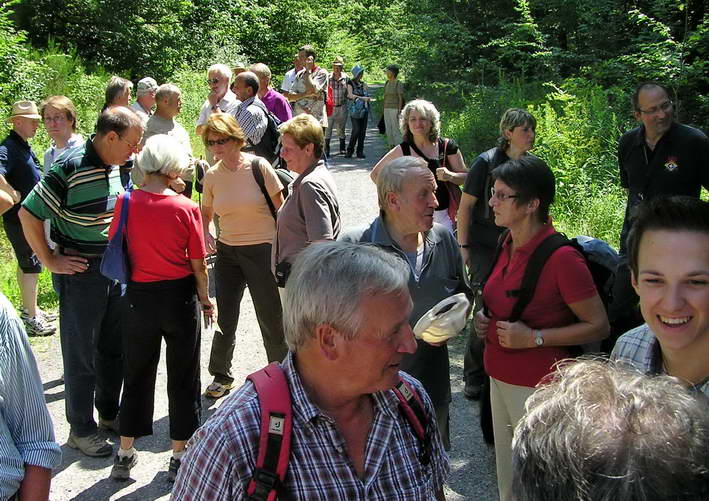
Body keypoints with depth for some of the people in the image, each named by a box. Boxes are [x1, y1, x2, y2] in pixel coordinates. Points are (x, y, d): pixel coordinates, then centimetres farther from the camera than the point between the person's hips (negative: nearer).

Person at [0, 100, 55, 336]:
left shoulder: (24, 147, 11)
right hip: (19, 217, -10)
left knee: (25, 264, 20)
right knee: (31, 266, -2)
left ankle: (29, 309, 34)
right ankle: (32, 319, 8)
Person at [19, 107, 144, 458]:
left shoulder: (115, 166, 2)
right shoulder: (70, 168, -21)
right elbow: (28, 213, -17)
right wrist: (50, 261, -13)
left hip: (115, 268, 7)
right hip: (81, 274, -7)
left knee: (113, 348, 18)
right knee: (82, 355, 5)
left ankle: (109, 413, 36)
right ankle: (81, 429, 20)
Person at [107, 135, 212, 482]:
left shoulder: (125, 203, -9)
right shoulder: (186, 209, -14)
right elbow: (198, 264, -7)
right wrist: (205, 299, 8)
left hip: (139, 297, 2)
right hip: (180, 297, -2)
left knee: (137, 374, 17)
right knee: (182, 376, 13)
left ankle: (125, 454, 25)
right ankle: (179, 456, 22)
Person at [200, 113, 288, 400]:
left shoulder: (258, 166, -12)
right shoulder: (211, 176, 1)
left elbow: (282, 209, -8)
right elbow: (205, 213, 16)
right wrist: (205, 235, -4)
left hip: (262, 251, -4)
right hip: (227, 251, 4)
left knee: (271, 318, 5)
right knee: (225, 318, 10)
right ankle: (221, 376, 28)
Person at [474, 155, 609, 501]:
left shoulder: (561, 257, -21)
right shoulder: (508, 245, 5)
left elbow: (598, 326, -16)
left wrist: (533, 338, -22)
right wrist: (485, 317, 3)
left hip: (537, 386, -8)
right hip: (500, 378, 8)